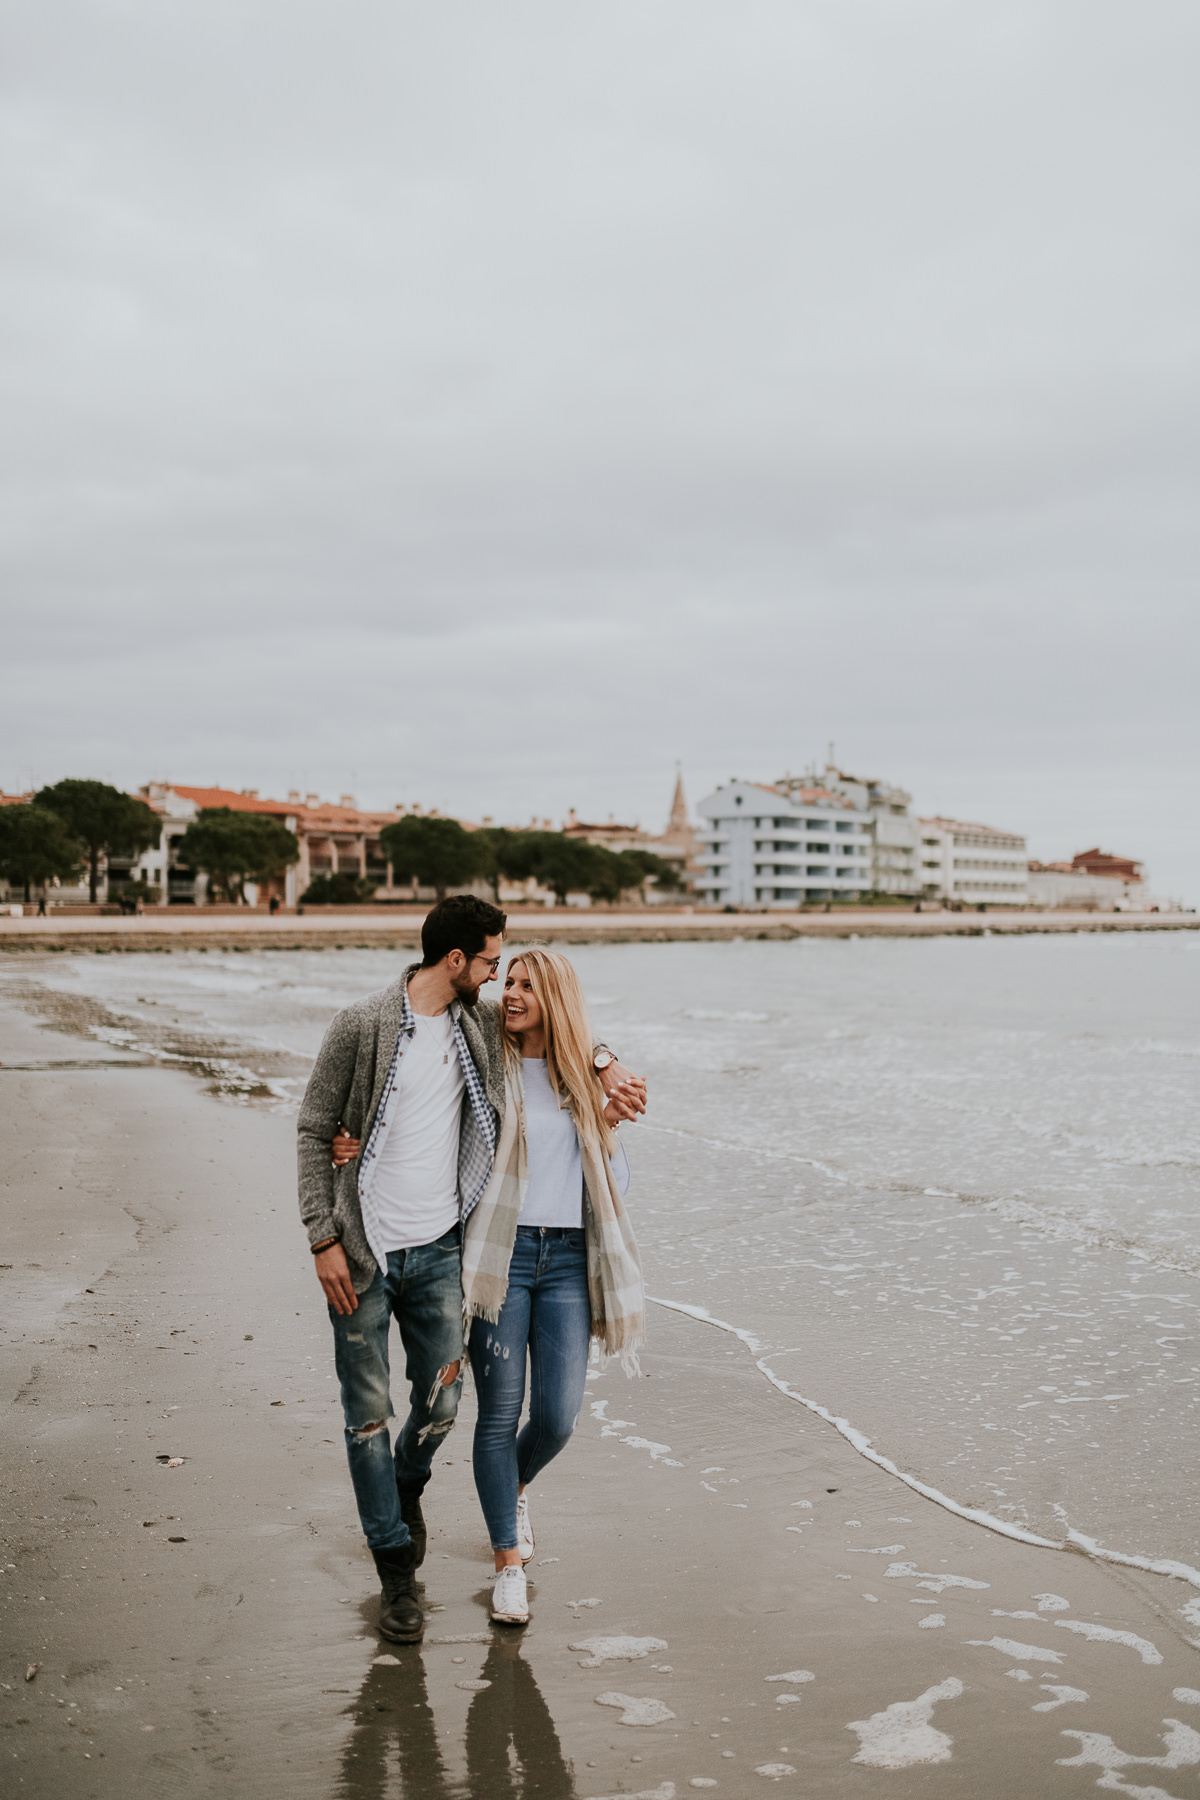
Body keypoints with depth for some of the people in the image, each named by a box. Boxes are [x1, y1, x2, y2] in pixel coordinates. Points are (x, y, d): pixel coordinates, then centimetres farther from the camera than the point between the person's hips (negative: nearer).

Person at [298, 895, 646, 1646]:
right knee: (369, 1415, 3)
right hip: (364, 1251, -4)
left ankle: (408, 1487, 43)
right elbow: (314, 1133, -7)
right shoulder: (363, 1027, -12)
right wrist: (324, 1238, -11)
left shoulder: (481, 1023, 3)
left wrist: (605, 1064, 5)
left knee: (440, 1405, 9)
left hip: (439, 1250, 4)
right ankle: (397, 1569, 18)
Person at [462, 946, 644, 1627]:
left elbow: (615, 1185, 13)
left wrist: (610, 1127, -5)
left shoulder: (587, 1078, 9)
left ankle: (515, 1488, 34)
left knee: (557, 1417, 0)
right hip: (501, 1255, -2)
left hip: (568, 1260, 2)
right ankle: (510, 1564, 15)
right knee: (500, 1415, 0)